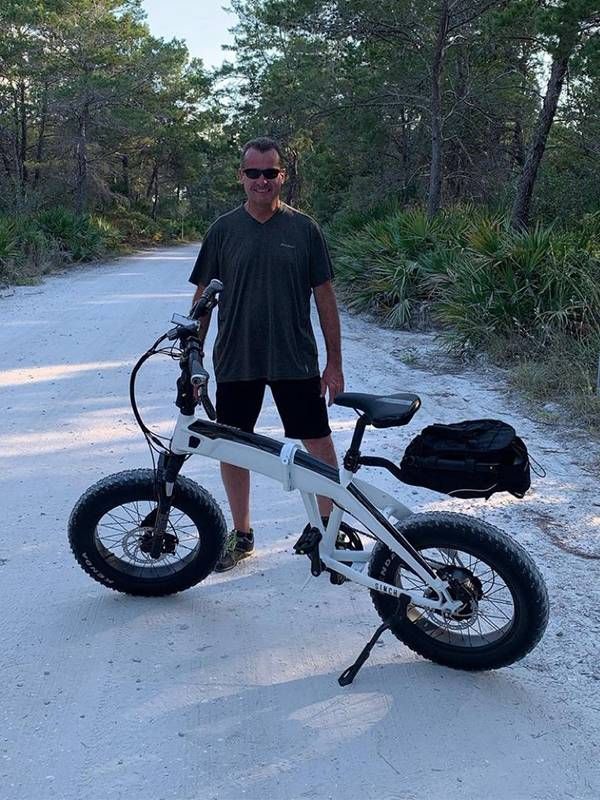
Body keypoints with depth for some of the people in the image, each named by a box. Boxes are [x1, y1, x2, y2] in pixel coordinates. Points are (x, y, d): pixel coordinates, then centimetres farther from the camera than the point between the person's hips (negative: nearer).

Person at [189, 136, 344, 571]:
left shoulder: (304, 228, 1)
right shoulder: (224, 229, 3)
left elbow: (325, 296, 3)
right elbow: (203, 295, 7)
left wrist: (335, 363, 1)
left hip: (296, 360, -1)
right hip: (235, 361, 1)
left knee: (319, 443, 2)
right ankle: (241, 533, 24)